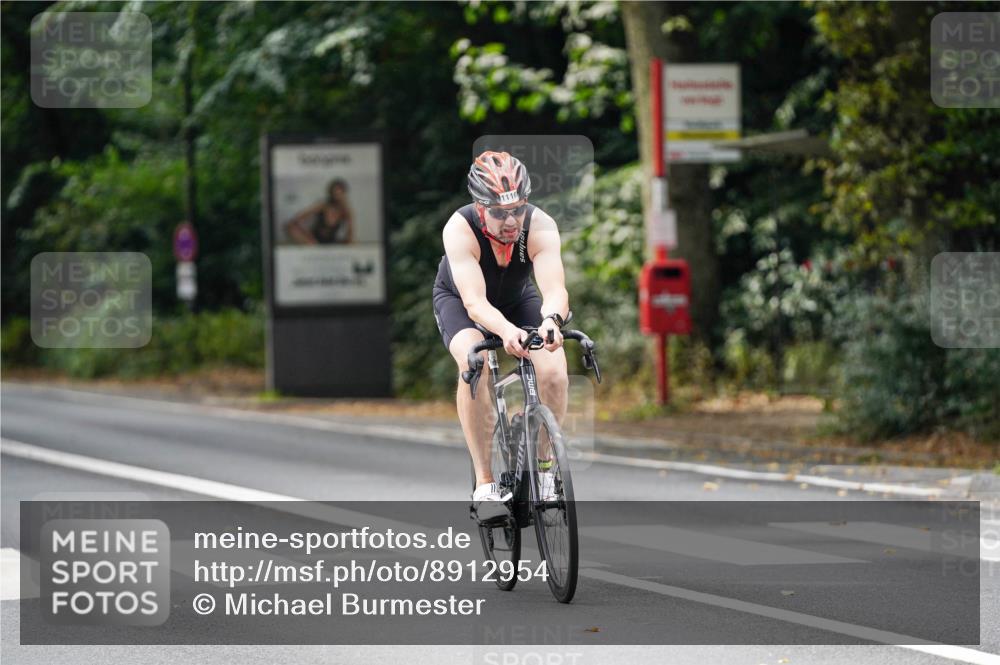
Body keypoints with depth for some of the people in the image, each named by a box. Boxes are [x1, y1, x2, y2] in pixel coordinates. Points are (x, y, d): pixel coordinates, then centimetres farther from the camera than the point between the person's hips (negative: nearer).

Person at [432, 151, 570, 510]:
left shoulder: (540, 226, -32)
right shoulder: (459, 229, -37)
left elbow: (554, 289, -44)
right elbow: (475, 302, -45)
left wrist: (551, 320, -67)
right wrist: (506, 331, -66)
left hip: (517, 298, 2)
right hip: (458, 298, -2)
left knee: (554, 370, -22)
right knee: (473, 363, -33)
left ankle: (546, 466, 1)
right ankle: (484, 480, -25)